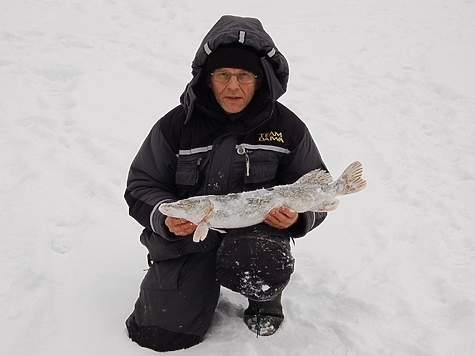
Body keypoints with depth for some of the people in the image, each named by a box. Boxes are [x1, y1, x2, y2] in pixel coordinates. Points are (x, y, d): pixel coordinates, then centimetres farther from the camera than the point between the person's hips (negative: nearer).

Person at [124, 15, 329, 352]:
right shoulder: (177, 125, -6)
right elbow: (141, 185, 0)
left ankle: (266, 298, 4)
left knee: (261, 274, -37)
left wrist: (298, 216, -19)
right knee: (159, 334, -3)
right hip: (186, 235, 2)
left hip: (256, 227, -1)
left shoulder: (287, 127, -5)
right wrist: (163, 217, -22)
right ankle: (205, 280, 29)